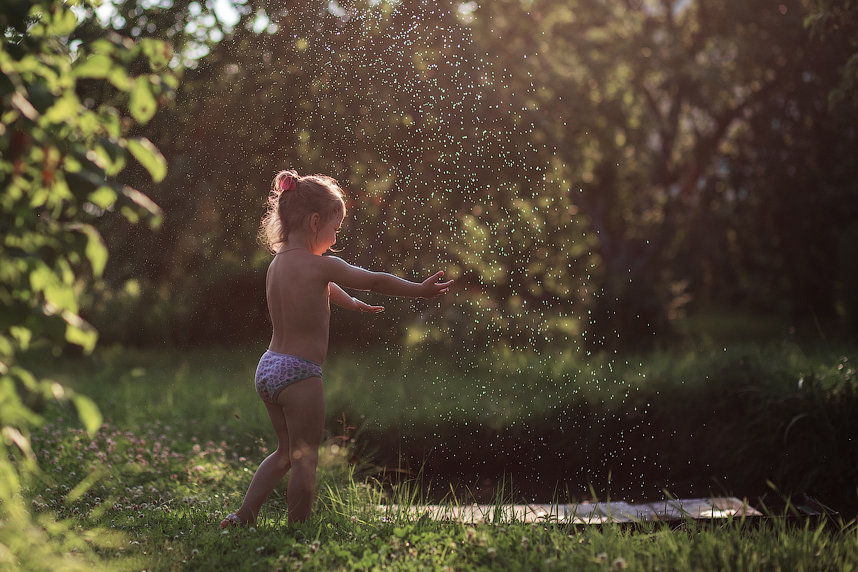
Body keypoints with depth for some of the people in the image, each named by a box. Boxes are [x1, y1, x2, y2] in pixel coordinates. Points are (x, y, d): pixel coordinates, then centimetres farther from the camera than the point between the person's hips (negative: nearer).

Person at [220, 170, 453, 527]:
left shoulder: (277, 264, 10)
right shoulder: (320, 266, -14)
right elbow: (375, 281, -5)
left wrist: (353, 303, 43)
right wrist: (420, 290, 6)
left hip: (269, 367, 8)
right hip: (299, 375, -8)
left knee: (286, 451, 22)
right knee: (305, 459, 3)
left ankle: (244, 514, 20)